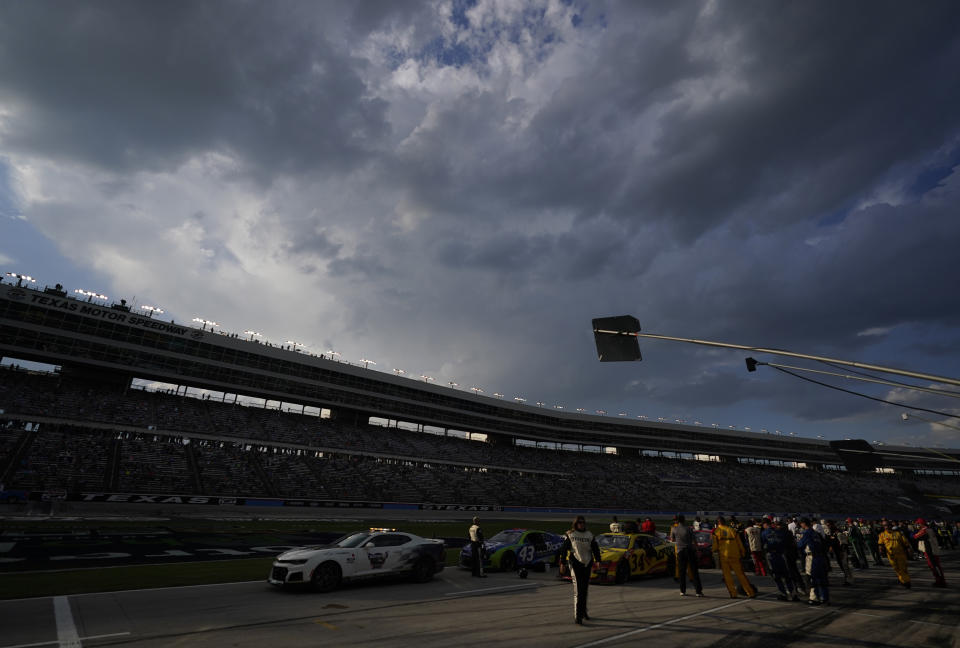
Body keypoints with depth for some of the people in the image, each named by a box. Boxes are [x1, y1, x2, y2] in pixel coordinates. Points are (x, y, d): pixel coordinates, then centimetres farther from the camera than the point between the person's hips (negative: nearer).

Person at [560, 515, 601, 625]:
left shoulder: (590, 535, 8)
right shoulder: (570, 535, -1)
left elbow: (595, 549, 8)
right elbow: (563, 549, 2)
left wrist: (598, 561, -6)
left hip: (587, 564, 4)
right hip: (575, 563, -4)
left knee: (584, 590, 15)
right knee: (578, 590, -11)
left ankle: (583, 612, 32)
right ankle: (577, 617, -10)